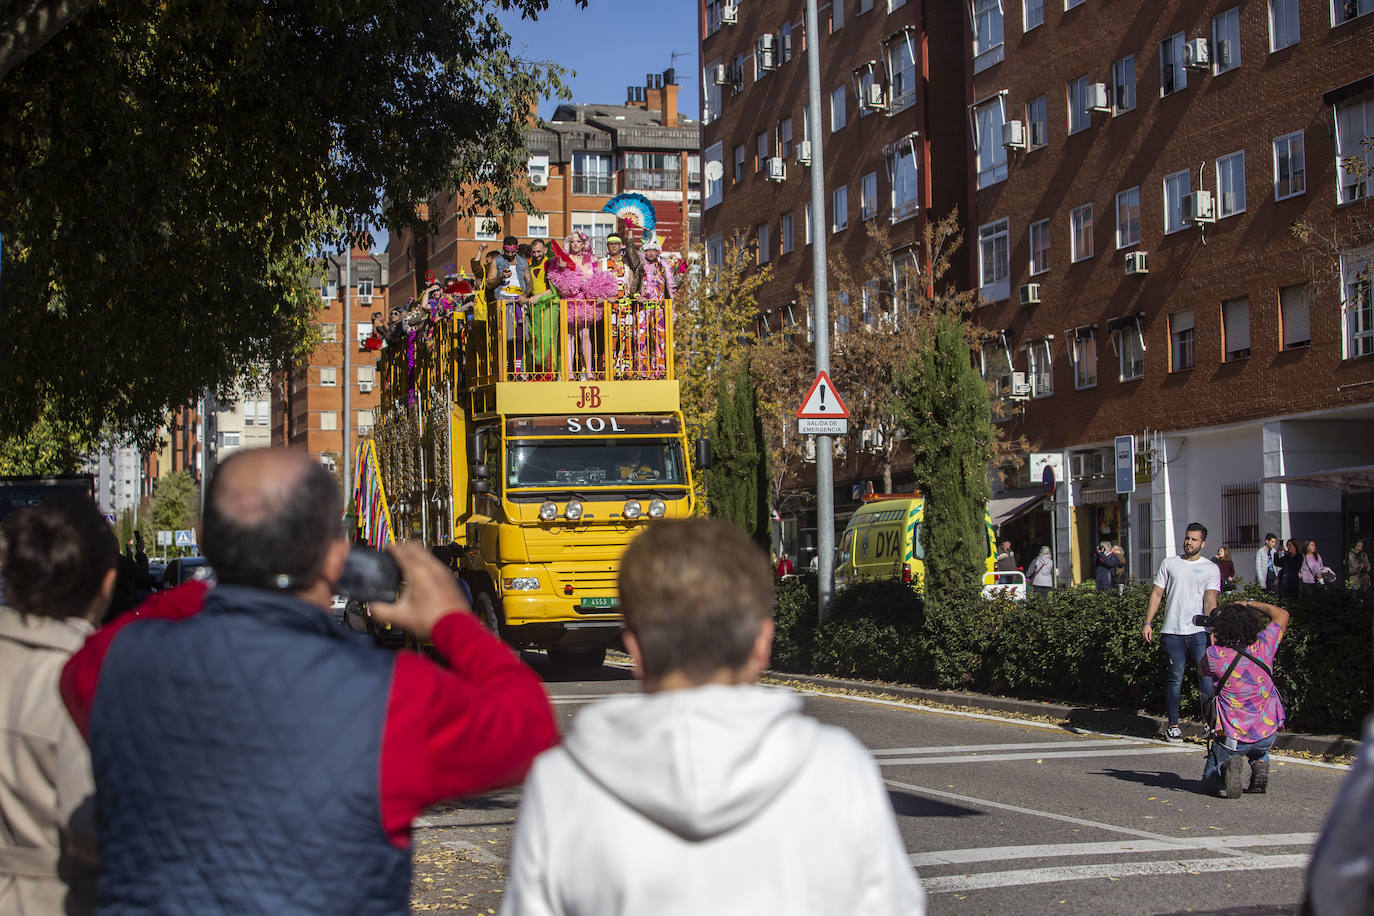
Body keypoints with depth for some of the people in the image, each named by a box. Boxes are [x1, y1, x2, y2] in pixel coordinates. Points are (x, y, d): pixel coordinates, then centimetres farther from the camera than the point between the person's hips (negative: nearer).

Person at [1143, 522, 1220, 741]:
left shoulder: (1211, 568, 8)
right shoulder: (1169, 563, 13)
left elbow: (1210, 600, -3)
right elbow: (1157, 594, 14)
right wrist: (1148, 622, 5)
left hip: (1199, 631, -1)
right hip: (1172, 631, 1)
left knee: (1206, 674, -10)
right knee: (1175, 677, 3)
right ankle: (1172, 725, 9)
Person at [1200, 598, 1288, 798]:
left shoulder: (1215, 655, -18)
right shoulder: (1263, 646, -10)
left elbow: (1203, 671, 8)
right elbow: (1281, 615, 9)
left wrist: (1213, 642, 17)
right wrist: (1249, 604, 16)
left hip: (1233, 738, -3)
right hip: (1268, 735, 3)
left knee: (1210, 775, 22)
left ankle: (1226, 767, -12)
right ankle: (1260, 764, 8)